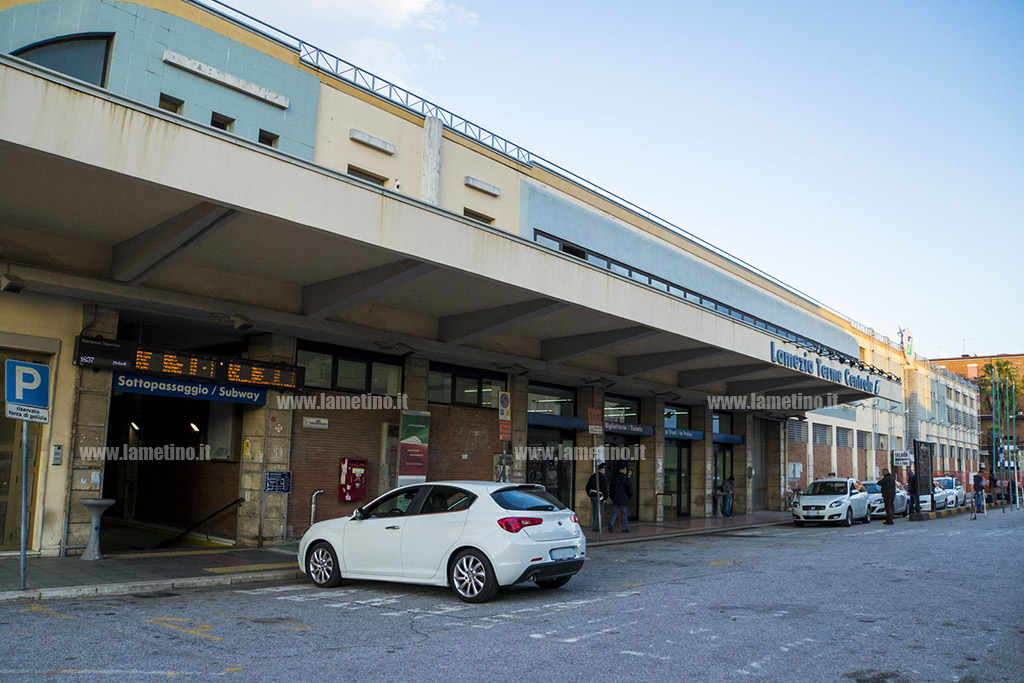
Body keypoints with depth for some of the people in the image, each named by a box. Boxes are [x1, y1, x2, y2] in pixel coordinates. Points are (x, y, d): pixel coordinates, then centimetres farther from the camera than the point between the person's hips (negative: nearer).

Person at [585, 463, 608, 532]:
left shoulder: (592, 476, 9)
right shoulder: (602, 478, -12)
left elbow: (588, 487, 13)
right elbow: (604, 489, -14)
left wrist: (589, 495, 19)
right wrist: (605, 498, -5)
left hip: (592, 496, 7)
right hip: (598, 496, -7)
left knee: (594, 512, 14)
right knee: (597, 512, -2)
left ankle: (595, 526, 21)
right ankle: (595, 527, -1)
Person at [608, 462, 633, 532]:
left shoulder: (614, 478, 4)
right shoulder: (627, 479, -11)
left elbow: (611, 489, 7)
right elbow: (630, 490, -10)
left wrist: (612, 499, 14)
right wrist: (630, 498, 7)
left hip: (615, 500, 4)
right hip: (624, 500, -4)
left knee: (614, 513, 11)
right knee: (625, 514, 6)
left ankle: (611, 524, -9)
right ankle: (625, 528, 10)